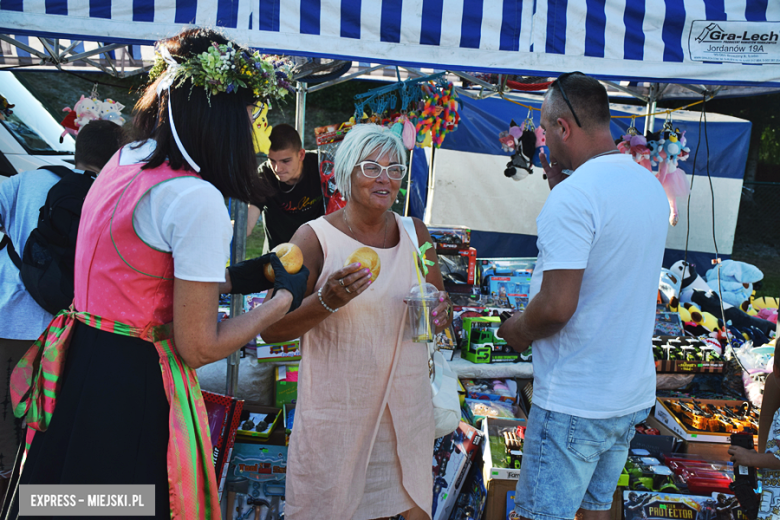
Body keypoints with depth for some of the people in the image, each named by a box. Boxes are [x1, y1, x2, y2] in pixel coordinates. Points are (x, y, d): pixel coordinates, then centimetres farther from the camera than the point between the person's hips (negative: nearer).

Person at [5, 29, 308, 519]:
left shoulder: (124, 162, 4)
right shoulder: (198, 200, -23)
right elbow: (199, 346, -18)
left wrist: (235, 279, 13)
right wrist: (284, 298, -5)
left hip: (79, 364, 9)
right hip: (132, 386, -8)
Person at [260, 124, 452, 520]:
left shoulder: (415, 233, 4)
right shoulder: (315, 237, -9)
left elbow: (440, 303, 16)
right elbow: (270, 329, -10)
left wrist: (441, 314, -7)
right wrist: (328, 301, -26)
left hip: (406, 408, 4)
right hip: (336, 411, -3)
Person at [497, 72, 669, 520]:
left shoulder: (573, 195, -22)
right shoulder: (652, 186, 6)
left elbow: (556, 306, -27)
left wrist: (516, 329, -6)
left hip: (574, 402, -8)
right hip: (634, 394, 9)